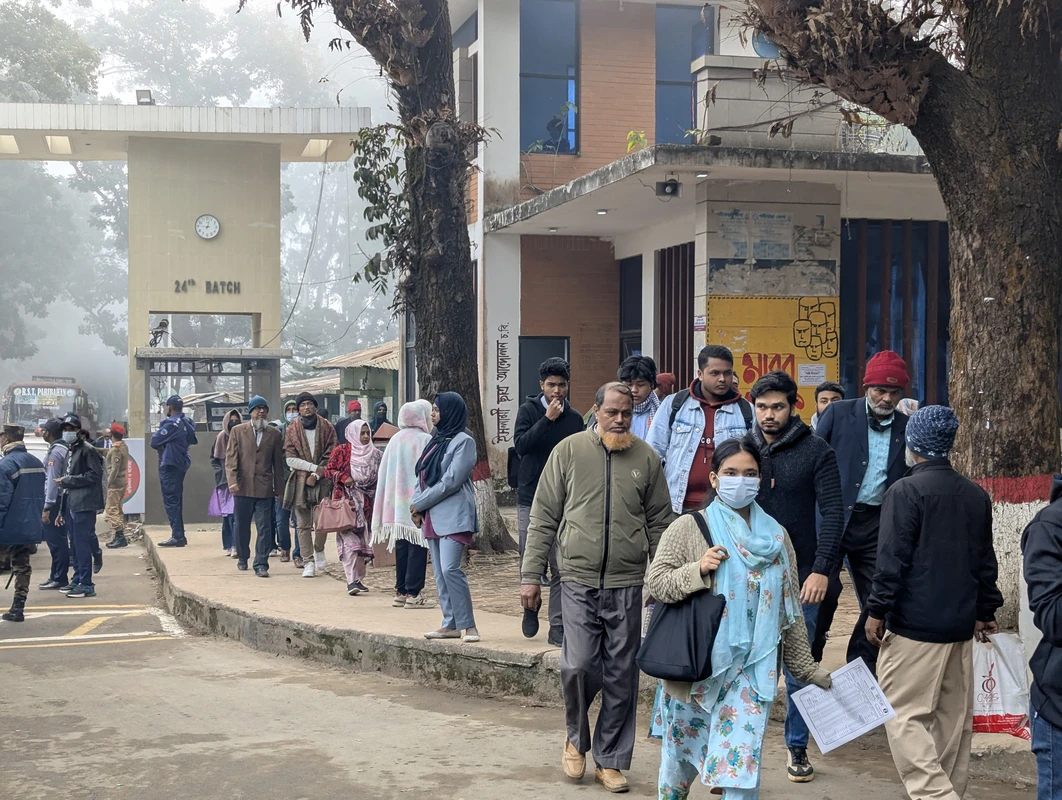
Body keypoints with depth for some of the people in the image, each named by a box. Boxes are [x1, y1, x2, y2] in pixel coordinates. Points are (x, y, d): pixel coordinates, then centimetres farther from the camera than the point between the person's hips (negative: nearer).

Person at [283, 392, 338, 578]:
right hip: (300, 481, 1)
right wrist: (315, 467, -10)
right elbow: (291, 459, -1)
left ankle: (319, 550, 21)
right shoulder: (292, 430, 5)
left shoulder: (327, 427, 4)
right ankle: (308, 562, 5)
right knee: (303, 524, -1)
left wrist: (316, 475, -9)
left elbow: (330, 456, 2)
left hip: (322, 480, 0)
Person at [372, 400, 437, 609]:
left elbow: (385, 474, 11)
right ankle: (413, 593, -2)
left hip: (399, 505, 6)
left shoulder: (395, 440, 8)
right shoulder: (425, 440, -9)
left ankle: (401, 592, 16)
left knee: (402, 548, 12)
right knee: (417, 548, -2)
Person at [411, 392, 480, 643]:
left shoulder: (463, 441, -8)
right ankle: (451, 624, 12)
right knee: (440, 572, 7)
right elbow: (423, 477, 17)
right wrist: (416, 505, 2)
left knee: (450, 568, -17)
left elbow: (451, 481, -15)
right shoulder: (436, 440, 17)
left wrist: (420, 503, -10)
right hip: (432, 516, 8)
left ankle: (468, 626, -12)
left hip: (453, 515, -8)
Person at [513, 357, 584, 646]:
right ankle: (531, 608, 29)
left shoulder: (575, 419, 8)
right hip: (531, 500, -1)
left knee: (562, 568, -2)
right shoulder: (529, 411, 1)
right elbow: (520, 444, -14)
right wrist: (547, 419, -19)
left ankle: (557, 627, 4)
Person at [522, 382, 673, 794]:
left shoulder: (646, 458, 5)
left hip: (627, 585, 2)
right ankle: (577, 737, 19)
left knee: (621, 678, 5)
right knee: (578, 666, -9)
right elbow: (543, 517, 3)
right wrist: (530, 575, -1)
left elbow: (660, 522, 10)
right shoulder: (569, 451, 1)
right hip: (578, 580, -1)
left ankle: (611, 760, 19)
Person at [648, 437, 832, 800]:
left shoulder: (776, 536, 8)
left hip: (753, 669, 1)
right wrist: (699, 569, -22)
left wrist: (806, 668, 12)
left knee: (741, 762, -9)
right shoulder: (688, 528, -2)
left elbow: (790, 610, 11)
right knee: (682, 750, 12)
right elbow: (657, 582, -6)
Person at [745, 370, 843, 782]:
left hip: (798, 577, -2)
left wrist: (821, 569, -14)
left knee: (799, 667, 6)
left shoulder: (816, 452, -2)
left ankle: (797, 746, 20)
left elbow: (832, 513, -6)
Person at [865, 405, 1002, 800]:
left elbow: (893, 559, -14)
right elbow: (985, 560, 16)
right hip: (962, 624, 7)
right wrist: (986, 611, 24)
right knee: (954, 716, 13)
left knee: (904, 713, -5)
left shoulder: (905, 491, -11)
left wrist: (877, 611, -8)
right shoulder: (977, 495, 10)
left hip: (915, 624, -7)